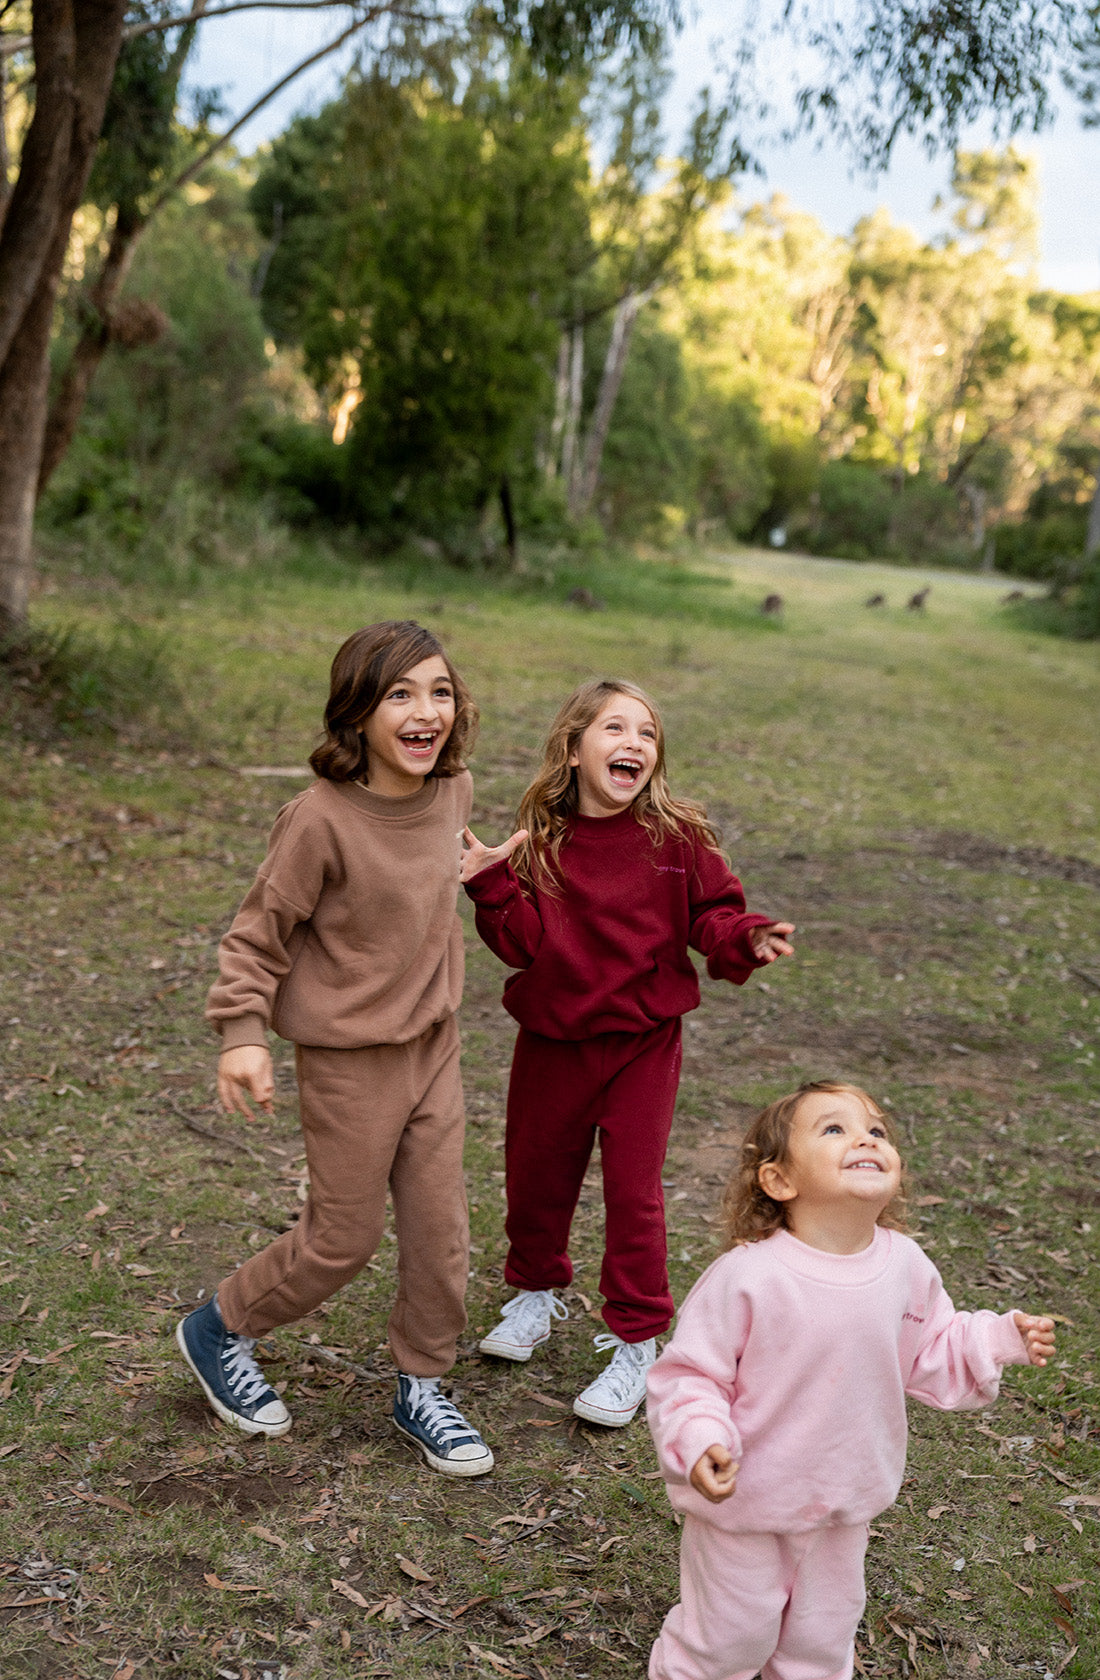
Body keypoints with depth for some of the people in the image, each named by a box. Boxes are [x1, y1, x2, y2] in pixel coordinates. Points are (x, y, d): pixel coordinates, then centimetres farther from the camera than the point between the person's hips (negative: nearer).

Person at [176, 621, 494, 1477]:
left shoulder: (452, 789, -5)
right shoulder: (322, 819, -24)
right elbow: (260, 932, -14)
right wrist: (242, 1033, -21)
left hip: (435, 1042, 6)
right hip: (350, 1057, -6)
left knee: (440, 1227, 10)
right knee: (344, 1238, 7)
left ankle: (422, 1386, 31)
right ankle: (220, 1329, 33)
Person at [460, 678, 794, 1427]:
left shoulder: (677, 837, -10)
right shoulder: (542, 842, -5)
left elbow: (712, 915, -5)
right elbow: (524, 945, -9)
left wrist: (746, 941, -25)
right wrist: (493, 884, -22)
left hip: (642, 1041, -2)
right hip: (552, 1040, 3)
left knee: (633, 1189, 1)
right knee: (534, 1174, 17)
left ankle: (636, 1344, 18)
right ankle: (537, 1292, 44)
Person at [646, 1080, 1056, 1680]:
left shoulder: (905, 1266, -9)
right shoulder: (747, 1277, -27)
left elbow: (929, 1355, 6)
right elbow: (686, 1374, -20)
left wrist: (1001, 1339, -6)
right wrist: (699, 1443, -35)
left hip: (845, 1506, 5)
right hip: (744, 1499, -5)